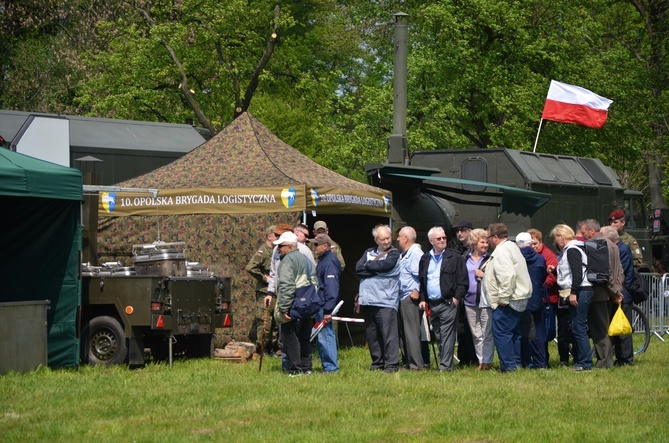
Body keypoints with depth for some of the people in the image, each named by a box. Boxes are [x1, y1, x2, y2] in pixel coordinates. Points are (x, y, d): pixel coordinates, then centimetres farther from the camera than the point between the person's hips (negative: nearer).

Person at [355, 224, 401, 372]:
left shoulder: (394, 254, 3)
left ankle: (392, 364, -10)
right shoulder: (368, 253, 18)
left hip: (386, 300, -5)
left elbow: (385, 265, -15)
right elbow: (358, 268, 3)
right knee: (371, 334, 8)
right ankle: (377, 362, 17)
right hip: (368, 299, 6)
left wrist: (368, 266, 2)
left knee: (389, 333, -10)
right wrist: (376, 270, -7)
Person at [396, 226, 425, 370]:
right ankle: (407, 362, 17)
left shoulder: (415, 253, -12)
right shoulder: (403, 254, 19)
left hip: (411, 298, -10)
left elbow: (419, 274, -20)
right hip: (402, 298, 10)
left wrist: (417, 291, -21)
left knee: (411, 332, -9)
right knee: (403, 332, 12)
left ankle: (416, 364, -7)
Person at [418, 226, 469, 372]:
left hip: (448, 303, -5)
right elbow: (421, 281, 19)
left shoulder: (454, 257, -2)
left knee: (447, 335, -9)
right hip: (431, 304, 5)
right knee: (438, 337, 9)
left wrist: (456, 298, -10)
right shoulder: (425, 259, 14)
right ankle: (445, 363, 15)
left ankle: (446, 365, -10)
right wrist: (423, 299, 10)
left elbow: (463, 281, -4)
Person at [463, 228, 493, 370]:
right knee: (476, 334, 10)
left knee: (487, 333, -4)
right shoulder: (465, 259, 11)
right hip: (470, 300, 5)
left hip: (486, 301, -4)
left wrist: (483, 275, -13)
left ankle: (487, 361, -1)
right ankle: (481, 360, 16)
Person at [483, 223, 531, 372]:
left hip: (506, 302, -11)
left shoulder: (501, 251, -16)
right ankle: (516, 364, 20)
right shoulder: (512, 247, 18)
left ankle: (508, 365, -8)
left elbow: (508, 275, -27)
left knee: (501, 332, -7)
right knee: (513, 332, 15)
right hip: (520, 298, 11)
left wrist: (503, 298, -22)